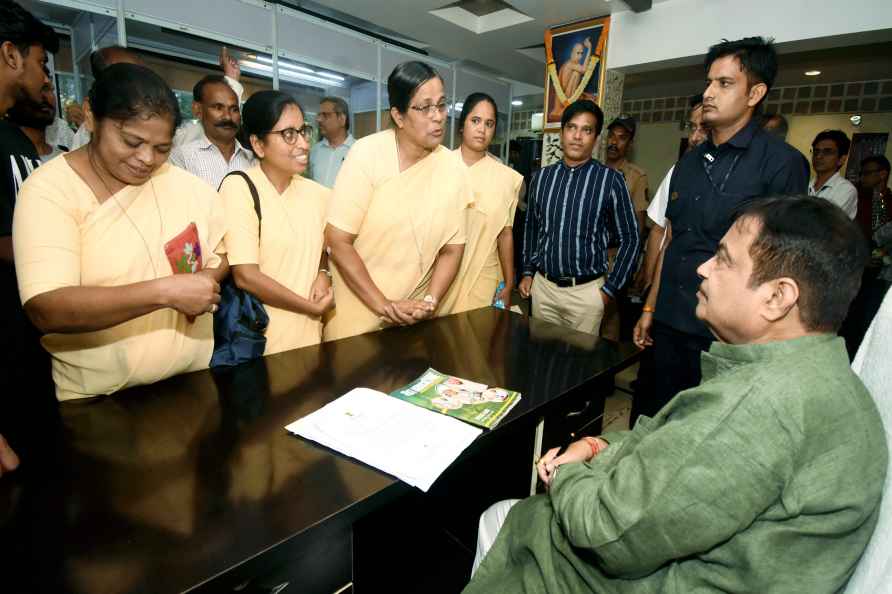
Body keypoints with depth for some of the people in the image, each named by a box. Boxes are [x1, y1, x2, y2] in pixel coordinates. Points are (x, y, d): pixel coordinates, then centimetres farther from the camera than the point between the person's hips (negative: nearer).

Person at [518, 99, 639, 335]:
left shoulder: (611, 180, -7)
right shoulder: (541, 177, 3)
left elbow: (630, 238, -3)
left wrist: (610, 288, -4)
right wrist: (527, 272, 11)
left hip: (586, 291, -3)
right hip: (542, 286, 3)